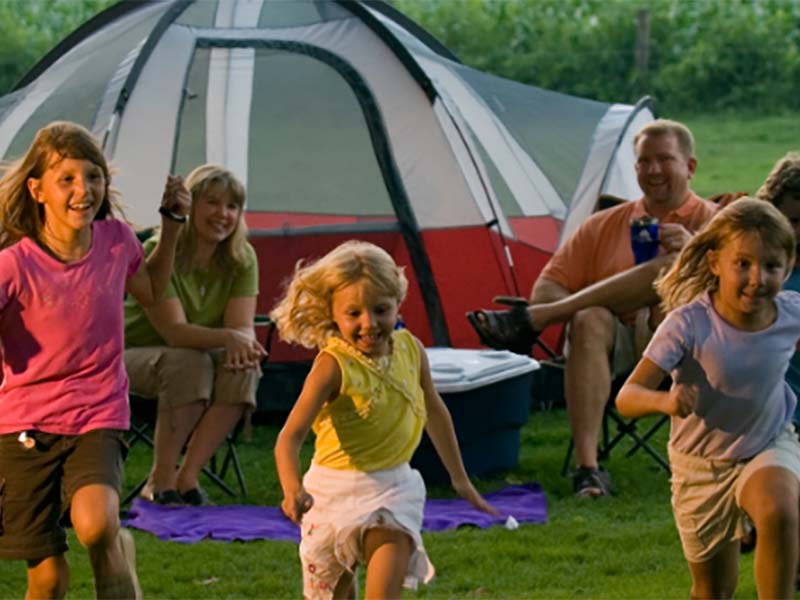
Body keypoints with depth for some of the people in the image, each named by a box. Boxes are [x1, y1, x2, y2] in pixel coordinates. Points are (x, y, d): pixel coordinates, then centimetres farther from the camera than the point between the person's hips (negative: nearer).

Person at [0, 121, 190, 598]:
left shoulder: (116, 239, -2)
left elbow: (151, 291, 21)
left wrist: (172, 225, 12)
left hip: (98, 416, 2)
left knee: (95, 527, -28)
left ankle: (119, 553, 6)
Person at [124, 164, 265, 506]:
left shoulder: (242, 259, -6)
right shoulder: (159, 253, -21)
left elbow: (242, 326, -14)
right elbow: (173, 330, -29)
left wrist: (244, 344, -40)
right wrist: (227, 337, -47)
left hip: (198, 356, 5)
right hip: (135, 355, -5)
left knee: (244, 368, -27)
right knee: (188, 363, -36)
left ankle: (187, 476, -23)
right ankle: (160, 479, -27)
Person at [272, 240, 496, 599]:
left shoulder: (410, 349, -4)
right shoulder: (333, 365, -19)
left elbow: (435, 412, 14)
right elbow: (290, 436, -26)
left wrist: (459, 477, 22)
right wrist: (292, 490, -44)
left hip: (394, 485, 2)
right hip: (337, 488, -2)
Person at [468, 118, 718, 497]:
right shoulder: (605, 225, 21)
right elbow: (545, 291, 16)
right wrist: (581, 309, -7)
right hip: (615, 344, 2)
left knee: (673, 266, -28)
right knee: (589, 320, -34)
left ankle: (530, 322, -25)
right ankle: (588, 468, -40)